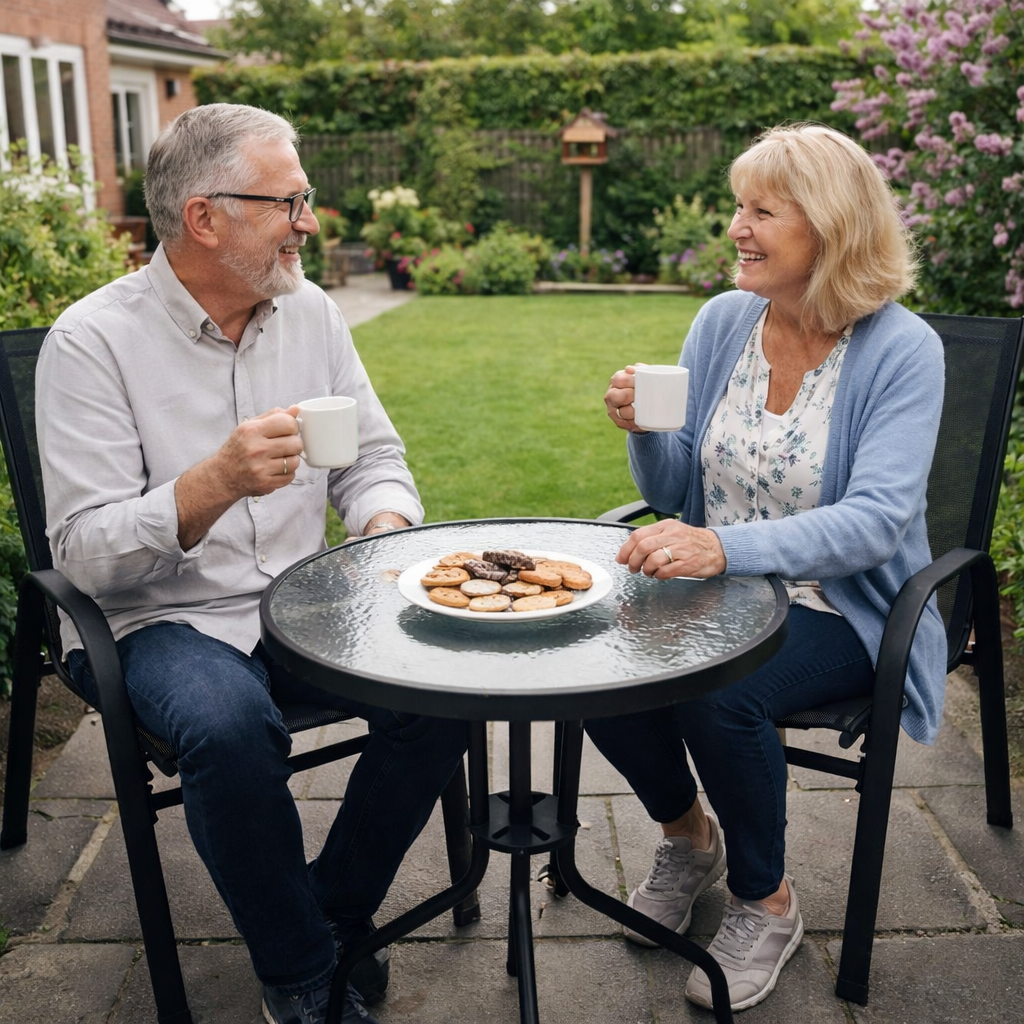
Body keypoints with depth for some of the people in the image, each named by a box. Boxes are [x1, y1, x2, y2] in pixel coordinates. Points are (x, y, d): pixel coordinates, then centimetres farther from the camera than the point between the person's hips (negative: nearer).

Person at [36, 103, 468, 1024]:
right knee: (230, 729, -34)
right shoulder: (94, 341, -12)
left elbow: (374, 456, 10)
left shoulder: (311, 312, 5)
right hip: (156, 620, -4)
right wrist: (218, 482, -33)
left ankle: (337, 913, 5)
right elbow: (86, 555, -17)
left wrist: (386, 528, -13)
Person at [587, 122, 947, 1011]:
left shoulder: (901, 350, -13)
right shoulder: (722, 321, 1)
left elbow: (876, 521, -26)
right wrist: (644, 432, -18)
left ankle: (767, 903, 0)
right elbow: (675, 495, 5)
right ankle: (688, 836, 12)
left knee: (721, 699, -32)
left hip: (836, 610, -4)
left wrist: (724, 547, -40)